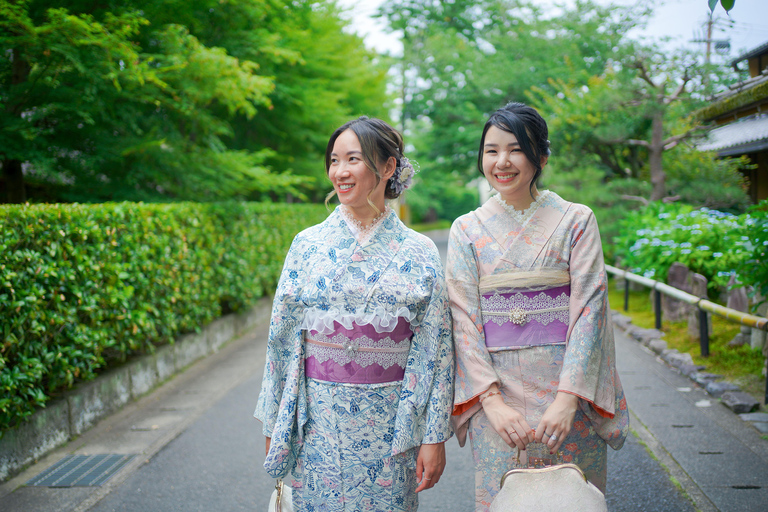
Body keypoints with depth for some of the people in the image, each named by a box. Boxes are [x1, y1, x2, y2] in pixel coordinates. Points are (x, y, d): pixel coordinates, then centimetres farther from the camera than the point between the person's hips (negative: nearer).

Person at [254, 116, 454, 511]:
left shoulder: (419, 253, -2)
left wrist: (435, 437, -4)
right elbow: (282, 337, 4)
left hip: (390, 427, -1)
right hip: (318, 422, 1)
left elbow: (435, 348, -2)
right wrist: (274, 427, 4)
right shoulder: (308, 244, 1)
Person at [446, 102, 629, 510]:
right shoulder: (467, 230, 4)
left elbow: (589, 309, -6)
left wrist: (567, 399, -16)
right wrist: (492, 401, -12)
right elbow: (464, 321, -1)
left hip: (566, 389, -1)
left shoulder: (576, 221, 0)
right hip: (496, 392, 1)